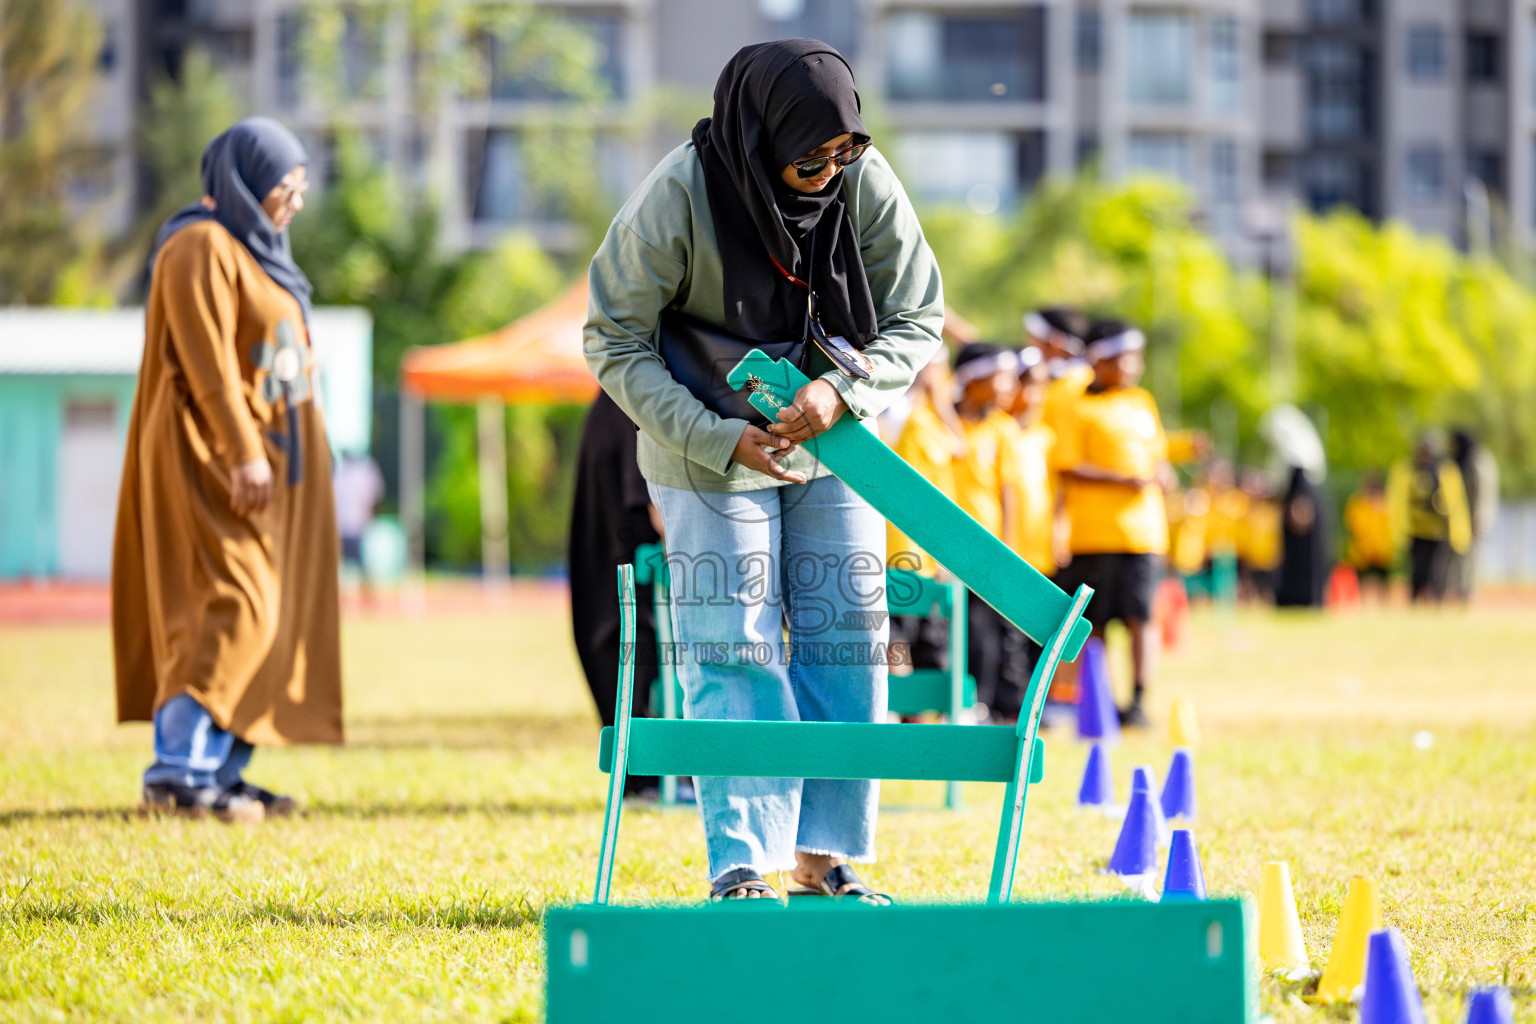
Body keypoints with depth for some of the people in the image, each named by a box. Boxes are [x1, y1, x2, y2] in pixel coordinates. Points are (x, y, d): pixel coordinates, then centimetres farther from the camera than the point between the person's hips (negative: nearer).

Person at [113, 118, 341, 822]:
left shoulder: (249, 249, 18)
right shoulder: (201, 248, -13)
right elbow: (207, 360, -21)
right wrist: (244, 454, -26)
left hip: (265, 458, 10)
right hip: (216, 460, -10)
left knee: (255, 616, 7)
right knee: (230, 611, -15)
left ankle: (219, 770, 7)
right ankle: (178, 772, -19)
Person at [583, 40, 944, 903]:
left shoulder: (868, 187, -16)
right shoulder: (675, 200, -24)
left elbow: (918, 320, -7)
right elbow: (617, 345, -16)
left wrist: (841, 392, -26)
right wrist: (721, 439, -24)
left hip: (832, 443, 4)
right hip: (710, 452, -4)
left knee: (846, 643, 2)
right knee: (734, 654, -9)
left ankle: (826, 862, 10)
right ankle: (741, 869, -8)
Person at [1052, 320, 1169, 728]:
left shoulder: (1142, 402, 17)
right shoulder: (1080, 409, -1)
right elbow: (1070, 468, -8)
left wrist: (1160, 473, 2)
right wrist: (1124, 480, -15)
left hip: (1142, 528, 4)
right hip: (1094, 531, -4)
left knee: (1139, 617, -6)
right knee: (1095, 622, 0)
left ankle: (1139, 702, -6)